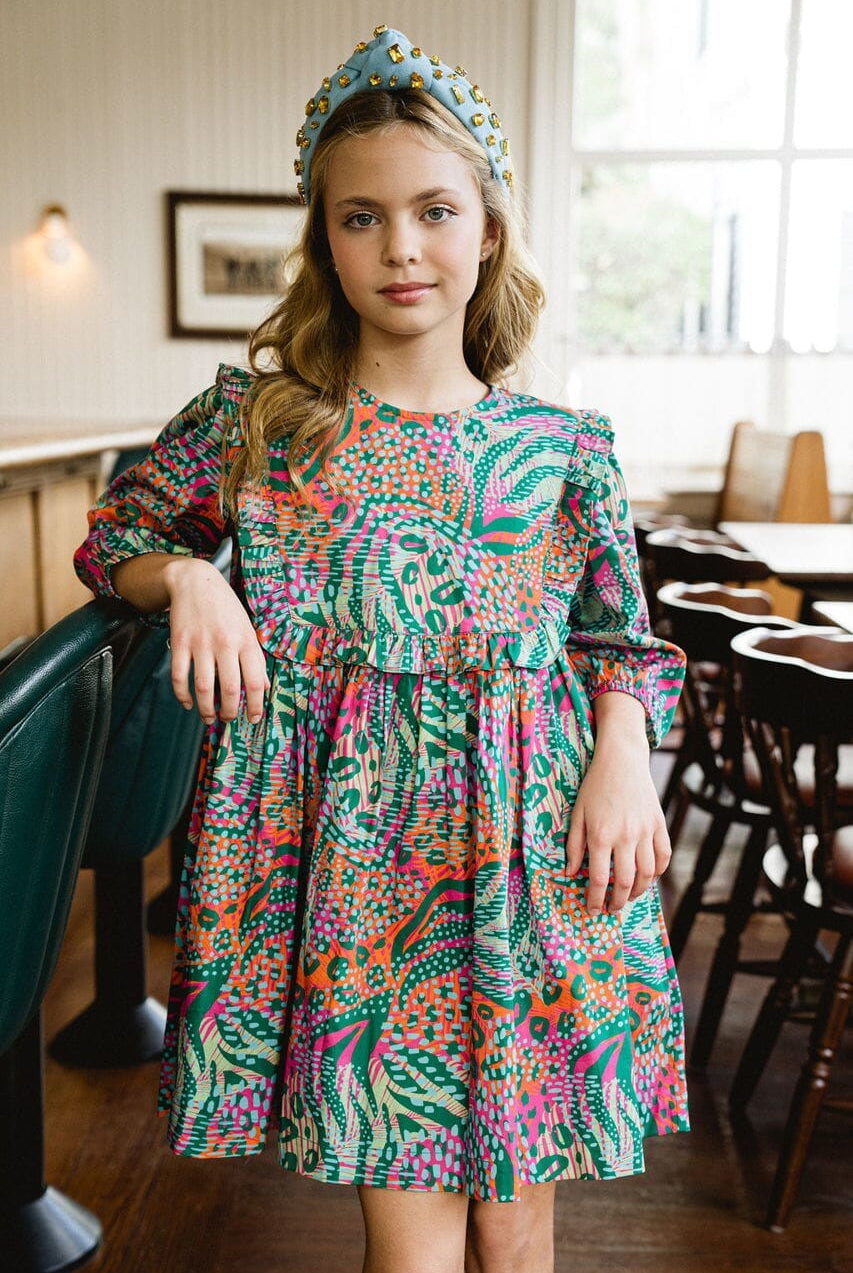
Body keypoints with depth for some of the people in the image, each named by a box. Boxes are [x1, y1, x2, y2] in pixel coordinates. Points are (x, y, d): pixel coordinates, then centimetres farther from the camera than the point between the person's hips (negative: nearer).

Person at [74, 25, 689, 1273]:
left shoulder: (567, 445, 4)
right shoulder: (255, 416, 3)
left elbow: (619, 636, 11)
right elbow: (114, 535, 15)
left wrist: (624, 755, -7)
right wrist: (186, 575, -6)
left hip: (531, 847, 2)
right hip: (352, 849, -1)